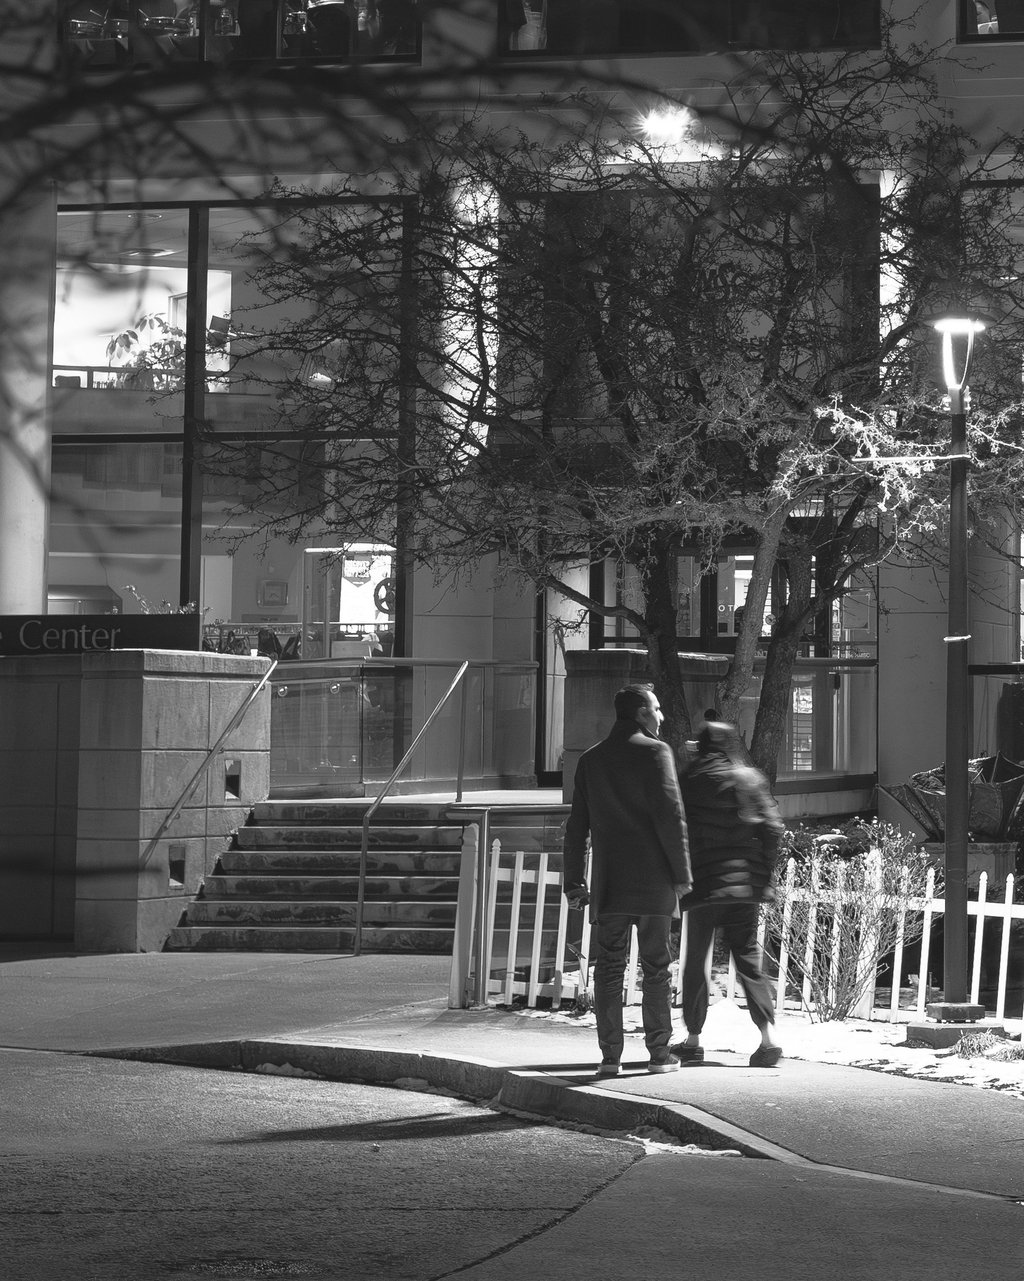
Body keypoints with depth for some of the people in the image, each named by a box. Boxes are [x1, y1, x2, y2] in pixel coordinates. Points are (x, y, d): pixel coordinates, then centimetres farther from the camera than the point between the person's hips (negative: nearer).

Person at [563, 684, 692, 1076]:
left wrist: (573, 881, 14)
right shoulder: (655, 752, -5)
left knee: (608, 970, 4)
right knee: (657, 968, 5)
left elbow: (577, 824, 11)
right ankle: (659, 1052, 6)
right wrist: (681, 872, -5)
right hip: (654, 882, -3)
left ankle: (610, 1055, -1)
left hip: (608, 882, 3)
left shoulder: (591, 760, 10)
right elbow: (670, 816, -11)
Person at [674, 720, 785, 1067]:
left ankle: (692, 1040, 12)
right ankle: (768, 1036, -9)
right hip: (744, 882, 2)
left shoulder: (690, 782, 0)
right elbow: (773, 829, -1)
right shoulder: (750, 780, 5)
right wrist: (764, 875, 7)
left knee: (696, 962, 9)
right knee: (748, 960, 4)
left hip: (703, 883, -2)